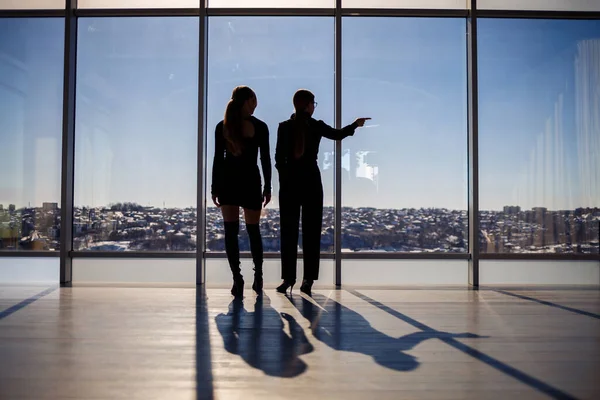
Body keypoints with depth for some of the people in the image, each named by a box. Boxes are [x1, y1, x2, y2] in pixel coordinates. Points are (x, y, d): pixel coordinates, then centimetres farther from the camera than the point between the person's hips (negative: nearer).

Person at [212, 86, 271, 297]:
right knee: (253, 229, 11)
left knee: (231, 231, 0)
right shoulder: (259, 127, -2)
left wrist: (214, 187, 5)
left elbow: (217, 159, 1)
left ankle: (237, 279, -4)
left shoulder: (222, 127, 3)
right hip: (250, 181, -1)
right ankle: (258, 276, 19)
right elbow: (265, 159, -2)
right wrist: (267, 187, 3)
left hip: (227, 181, 1)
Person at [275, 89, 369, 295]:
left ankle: (288, 279, 3)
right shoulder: (316, 126, -3)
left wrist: (284, 178, 12)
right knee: (311, 231, 4)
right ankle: (308, 279, 2)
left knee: (289, 231, 4)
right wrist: (356, 124, 26)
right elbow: (338, 134, 11)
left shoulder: (284, 127, -1)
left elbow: (279, 158, 0)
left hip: (289, 182, 1)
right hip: (311, 181, 0)